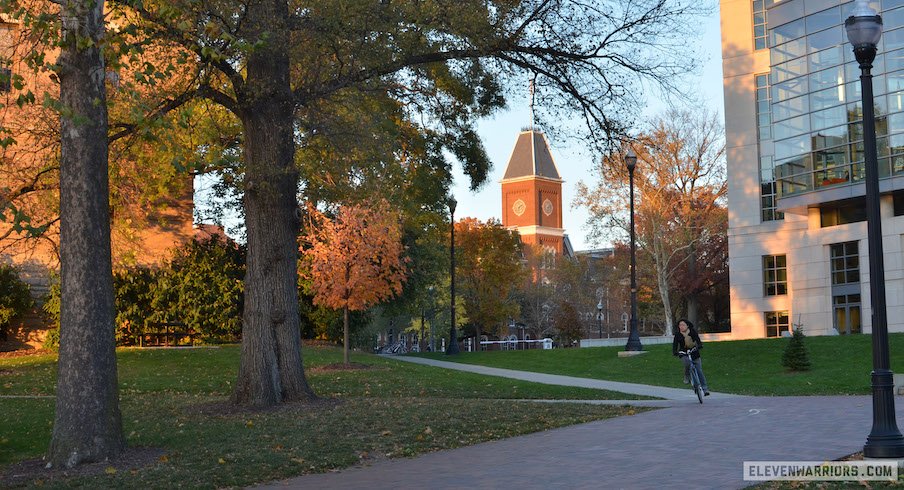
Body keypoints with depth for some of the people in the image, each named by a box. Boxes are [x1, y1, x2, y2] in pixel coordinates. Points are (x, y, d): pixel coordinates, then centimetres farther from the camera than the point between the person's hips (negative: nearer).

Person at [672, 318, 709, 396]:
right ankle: (687, 376, -9)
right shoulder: (678, 334, -2)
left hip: (694, 353, 1)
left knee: (699, 371, -3)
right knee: (688, 362, -35)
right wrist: (674, 352, -27)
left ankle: (705, 389, 3)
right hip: (684, 354, -1)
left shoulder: (693, 332, -2)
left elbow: (697, 339, -15)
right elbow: (675, 344, -8)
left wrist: (700, 345, -36)